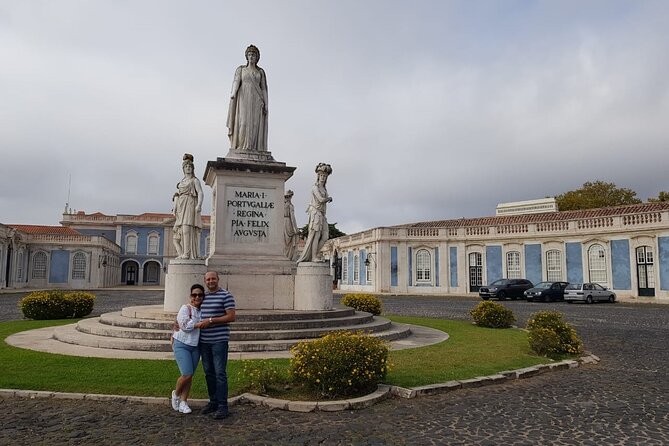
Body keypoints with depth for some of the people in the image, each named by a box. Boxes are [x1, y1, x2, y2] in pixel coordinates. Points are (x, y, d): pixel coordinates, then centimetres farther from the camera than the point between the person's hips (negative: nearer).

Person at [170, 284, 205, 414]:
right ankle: (176, 393, 18)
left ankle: (183, 402, 18)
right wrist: (200, 324, -16)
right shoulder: (185, 308, -8)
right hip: (182, 345, -5)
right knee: (187, 374, -11)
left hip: (195, 347, 5)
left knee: (190, 376, 6)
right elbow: (185, 325, -19)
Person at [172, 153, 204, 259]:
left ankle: (187, 253, -23)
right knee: (179, 230, 1)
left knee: (187, 228, -18)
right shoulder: (182, 181, 23)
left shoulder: (195, 180, 4)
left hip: (190, 205, -7)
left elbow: (200, 193, -8)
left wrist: (199, 205, -24)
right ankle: (181, 253, 3)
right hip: (181, 206, 7)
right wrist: (175, 208, 9)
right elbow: (177, 195, 21)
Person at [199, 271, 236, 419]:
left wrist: (210, 320, -17)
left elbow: (231, 317, -13)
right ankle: (213, 401, 22)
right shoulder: (202, 296, 12)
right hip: (204, 340, 6)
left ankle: (222, 406, -3)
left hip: (219, 340, -6)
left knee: (220, 372, -7)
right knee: (208, 372, 11)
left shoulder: (226, 296, -7)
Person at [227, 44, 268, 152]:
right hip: (244, 99, -1)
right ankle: (241, 148, -14)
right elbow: (236, 81, -6)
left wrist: (266, 105, -1)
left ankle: (253, 149, -11)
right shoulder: (240, 69, 11)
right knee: (243, 122, -12)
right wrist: (233, 93, -27)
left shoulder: (261, 71, 15)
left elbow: (264, 89, 10)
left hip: (256, 100, 1)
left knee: (255, 123, -9)